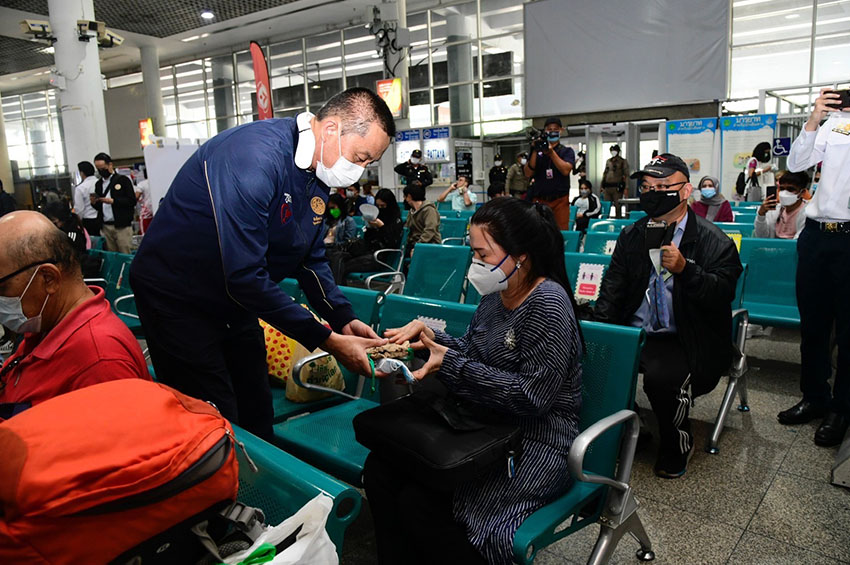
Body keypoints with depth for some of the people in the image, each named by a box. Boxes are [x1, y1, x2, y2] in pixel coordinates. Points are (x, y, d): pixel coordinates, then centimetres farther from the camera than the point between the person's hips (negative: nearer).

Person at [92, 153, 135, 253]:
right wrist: (94, 203, 0)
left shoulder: (123, 180, 0)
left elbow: (132, 201, -9)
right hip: (106, 227, 5)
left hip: (122, 226, -5)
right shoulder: (98, 184, 18)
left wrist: (113, 201, -17)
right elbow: (99, 207, 21)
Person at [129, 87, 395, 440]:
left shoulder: (318, 174, -2)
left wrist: (344, 319, -7)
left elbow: (311, 258, 7)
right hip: (177, 297, -8)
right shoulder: (255, 157, -30)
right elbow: (245, 275, -32)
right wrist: (327, 341, -28)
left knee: (257, 417, 12)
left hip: (234, 298, 8)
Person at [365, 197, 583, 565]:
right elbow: (470, 352, 14)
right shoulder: (497, 294, 6)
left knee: (419, 503, -22)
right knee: (380, 469, -7)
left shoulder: (548, 302, -19)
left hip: (536, 443, -8)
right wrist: (431, 336, -5)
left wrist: (449, 365, -24)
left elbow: (532, 398, -24)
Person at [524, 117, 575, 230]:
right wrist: (535, 151, -11)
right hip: (539, 200, 1)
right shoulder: (537, 152, 10)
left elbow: (566, 170, -10)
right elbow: (528, 174, -2)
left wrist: (551, 152, -15)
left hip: (560, 200, -1)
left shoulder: (567, 151, 8)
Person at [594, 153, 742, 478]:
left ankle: (678, 446, 1)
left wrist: (685, 269, -28)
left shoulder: (714, 241, -1)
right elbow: (611, 291, 8)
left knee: (662, 376, -33)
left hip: (687, 340, -4)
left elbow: (722, 294, -12)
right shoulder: (631, 236, 12)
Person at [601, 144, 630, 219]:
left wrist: (626, 188, -12)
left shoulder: (623, 162, 3)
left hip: (617, 187, -5)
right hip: (607, 187, 5)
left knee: (617, 206, -4)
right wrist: (602, 187, 15)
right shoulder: (608, 161, 17)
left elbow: (626, 175, -3)